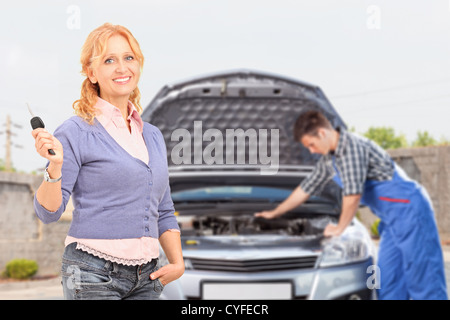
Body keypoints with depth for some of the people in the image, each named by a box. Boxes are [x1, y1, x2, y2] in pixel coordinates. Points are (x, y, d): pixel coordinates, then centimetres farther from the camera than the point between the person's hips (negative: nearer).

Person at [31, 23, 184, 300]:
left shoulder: (153, 136, 14)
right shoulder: (76, 132, -5)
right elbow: (48, 212, -8)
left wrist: (178, 262, 8)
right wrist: (55, 167, -24)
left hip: (147, 277, 6)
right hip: (93, 275, -5)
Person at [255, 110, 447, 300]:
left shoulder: (352, 146, -17)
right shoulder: (329, 159, 13)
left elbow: (353, 194, -21)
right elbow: (306, 188, 26)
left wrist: (339, 228, -7)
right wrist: (275, 213, 33)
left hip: (409, 209, -10)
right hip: (393, 220, 10)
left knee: (421, 279, -10)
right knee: (388, 283, 6)